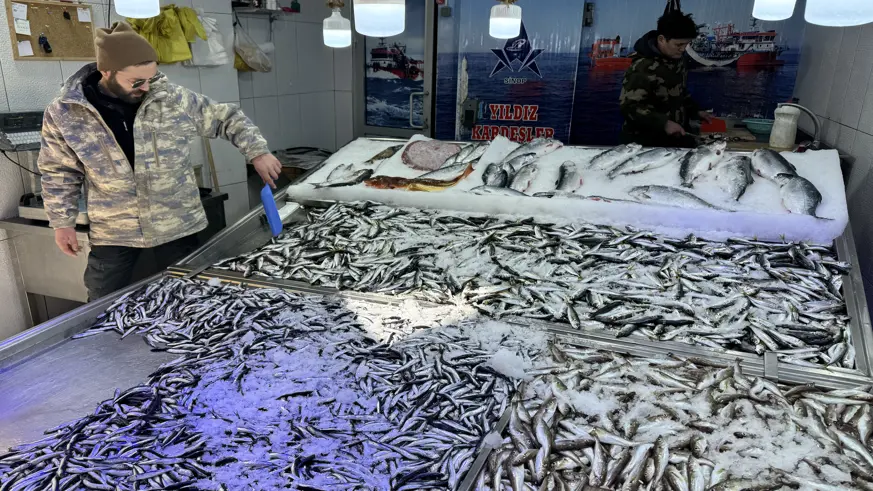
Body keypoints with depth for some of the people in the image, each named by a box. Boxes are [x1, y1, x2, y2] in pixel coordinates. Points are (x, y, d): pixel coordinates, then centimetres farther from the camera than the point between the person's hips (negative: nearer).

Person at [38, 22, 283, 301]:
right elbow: (60, 173, 3)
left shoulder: (175, 98, -9)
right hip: (113, 234, 0)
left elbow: (227, 119, 0)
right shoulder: (65, 113, -7)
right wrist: (62, 223, 1)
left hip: (178, 226, 0)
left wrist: (257, 152, -12)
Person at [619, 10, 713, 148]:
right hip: (646, 143, -8)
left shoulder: (679, 60, 5)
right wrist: (664, 123, -31)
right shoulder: (643, 67, -22)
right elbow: (629, 107, -26)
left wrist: (696, 111, 8)